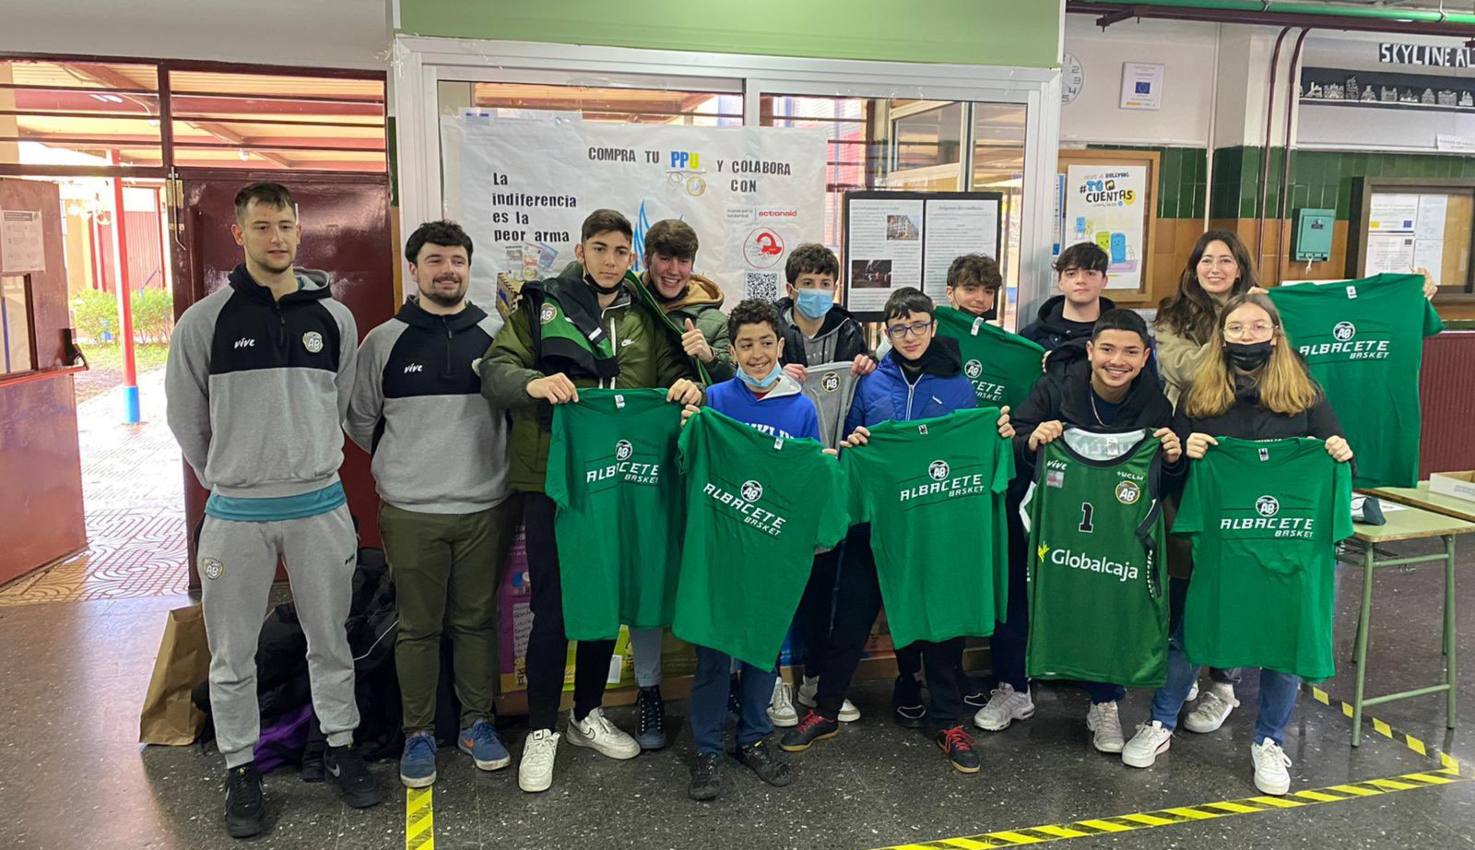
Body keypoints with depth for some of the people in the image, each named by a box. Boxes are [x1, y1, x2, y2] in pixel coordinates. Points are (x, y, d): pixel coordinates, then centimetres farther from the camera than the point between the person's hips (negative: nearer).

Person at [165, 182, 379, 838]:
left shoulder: (334, 317, 2)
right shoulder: (204, 322, -5)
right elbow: (187, 419, 4)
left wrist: (312, 468, 12)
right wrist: (228, 481, 7)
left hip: (320, 506, 2)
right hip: (235, 513, -1)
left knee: (330, 640, 13)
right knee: (233, 654, 9)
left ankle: (340, 746, 29)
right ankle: (240, 767, 25)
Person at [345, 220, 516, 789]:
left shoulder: (495, 334, 2)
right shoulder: (384, 341, 2)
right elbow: (359, 420, 12)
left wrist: (486, 463, 7)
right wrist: (406, 464, 10)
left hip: (486, 507, 1)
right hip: (410, 512, -1)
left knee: (477, 621, 11)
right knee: (418, 627, 7)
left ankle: (477, 722, 26)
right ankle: (418, 733, 21)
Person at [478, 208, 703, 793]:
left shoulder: (645, 318, 12)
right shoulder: (542, 305, 2)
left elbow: (674, 370, 8)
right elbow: (495, 369, -7)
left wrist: (687, 384, -16)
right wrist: (533, 382, -29)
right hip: (551, 479, -4)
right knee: (552, 605, 0)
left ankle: (588, 715, 31)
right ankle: (542, 729, 17)